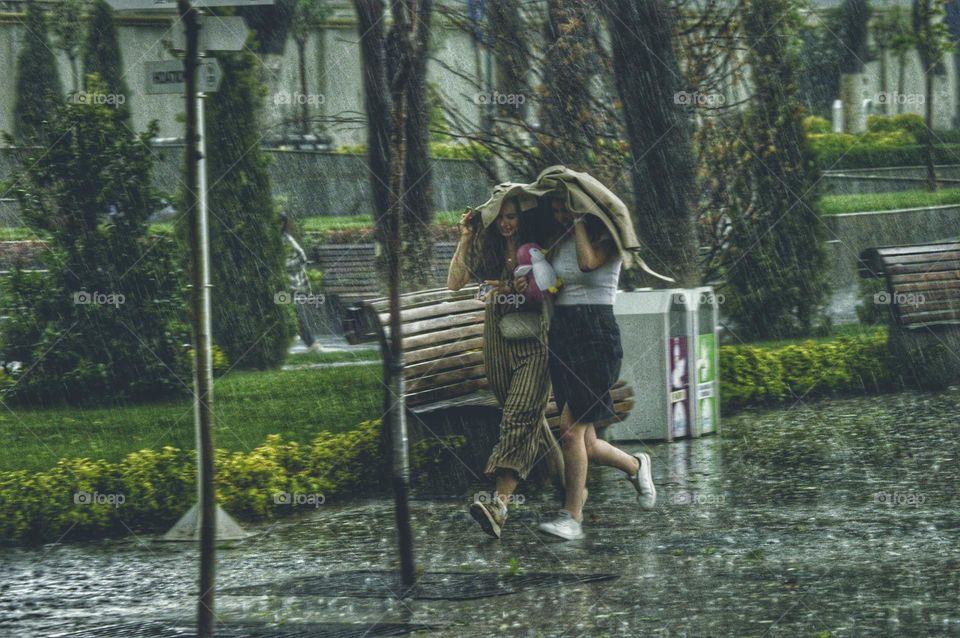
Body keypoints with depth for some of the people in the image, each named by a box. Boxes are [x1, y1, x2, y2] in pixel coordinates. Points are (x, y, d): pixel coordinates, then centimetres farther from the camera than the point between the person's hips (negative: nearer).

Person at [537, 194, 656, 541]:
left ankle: (572, 517, -9)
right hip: (562, 335, 7)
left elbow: (587, 262, -24)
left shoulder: (607, 239, -4)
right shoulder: (561, 241, 15)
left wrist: (579, 221, -13)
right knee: (585, 445, 6)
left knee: (571, 430, -15)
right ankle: (635, 466, 35)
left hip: (596, 336, -7)